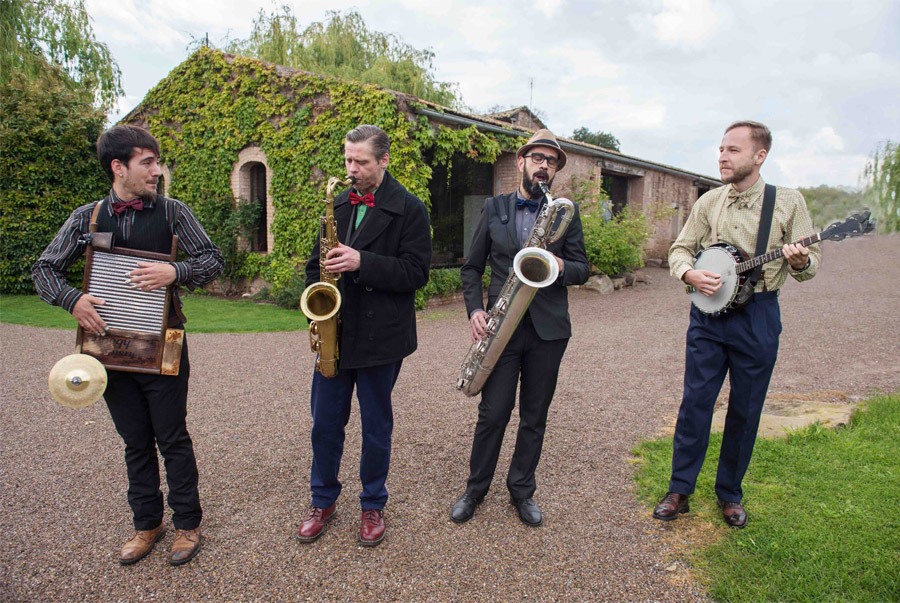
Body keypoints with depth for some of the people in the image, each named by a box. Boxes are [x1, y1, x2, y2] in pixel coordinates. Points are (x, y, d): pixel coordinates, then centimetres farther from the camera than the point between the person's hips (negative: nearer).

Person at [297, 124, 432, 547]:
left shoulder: (409, 209, -6)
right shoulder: (338, 205, 10)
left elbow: (417, 272, -13)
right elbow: (316, 262, 16)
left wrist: (362, 263, -23)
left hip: (380, 337, -4)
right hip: (334, 334, 5)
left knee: (376, 427, 11)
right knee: (325, 424, 13)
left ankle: (373, 505, 30)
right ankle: (323, 500, 33)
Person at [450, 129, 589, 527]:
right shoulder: (493, 208, 6)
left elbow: (582, 270, 5)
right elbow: (472, 267, 7)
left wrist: (560, 265, -18)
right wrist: (474, 309, -8)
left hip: (548, 329, 1)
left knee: (534, 416, 11)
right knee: (492, 413, 3)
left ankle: (522, 491, 28)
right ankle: (475, 489, 24)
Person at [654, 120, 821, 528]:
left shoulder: (788, 202, -1)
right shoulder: (708, 202, 5)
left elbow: (811, 260, 0)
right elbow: (680, 248, 8)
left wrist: (800, 261, -24)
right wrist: (690, 274, -13)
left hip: (758, 316, -1)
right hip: (708, 312, 2)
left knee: (745, 411, 8)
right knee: (694, 403, 2)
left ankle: (729, 494, 26)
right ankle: (679, 491, 15)